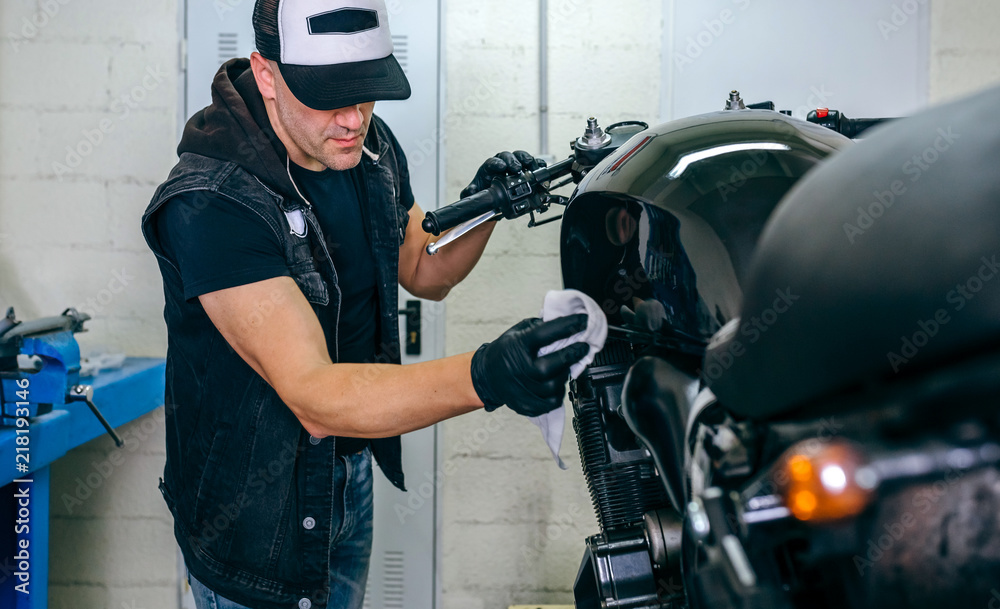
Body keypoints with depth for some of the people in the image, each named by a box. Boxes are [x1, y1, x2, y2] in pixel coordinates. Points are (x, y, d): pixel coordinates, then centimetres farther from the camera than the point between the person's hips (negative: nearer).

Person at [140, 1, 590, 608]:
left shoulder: (372, 147, -6)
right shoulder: (209, 204, -31)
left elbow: (424, 272, 10)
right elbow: (314, 396, -38)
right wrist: (484, 376, -52)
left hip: (353, 468, 7)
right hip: (255, 506, -7)